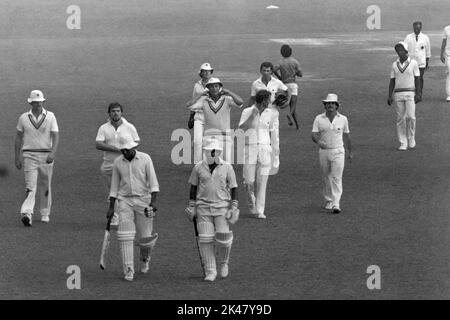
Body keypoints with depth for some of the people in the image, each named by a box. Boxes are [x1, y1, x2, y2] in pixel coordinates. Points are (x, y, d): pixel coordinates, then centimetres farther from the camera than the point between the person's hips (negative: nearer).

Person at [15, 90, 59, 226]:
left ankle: (45, 214, 24)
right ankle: (27, 214, -26)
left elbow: (56, 136, -5)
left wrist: (53, 153, -21)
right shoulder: (24, 118, 5)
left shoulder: (50, 116, 2)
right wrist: (17, 157, 6)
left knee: (45, 186, 9)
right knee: (30, 186, -13)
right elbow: (18, 138, 11)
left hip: (46, 156, 1)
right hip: (29, 156, -1)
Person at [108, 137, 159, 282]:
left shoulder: (145, 159, -4)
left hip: (143, 200, -1)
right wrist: (111, 207, 9)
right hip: (125, 202, 2)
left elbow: (153, 182, -7)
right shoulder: (118, 163, 4)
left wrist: (153, 201, -19)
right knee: (126, 237, -11)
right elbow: (114, 187, 11)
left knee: (145, 236, 3)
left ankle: (145, 258, 36)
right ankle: (129, 271, -10)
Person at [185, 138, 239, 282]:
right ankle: (210, 272, 3)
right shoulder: (198, 168, 1)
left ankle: (223, 262, 22)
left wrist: (234, 209, -6)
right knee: (205, 239, -4)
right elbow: (193, 188, 9)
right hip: (203, 208, 1)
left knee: (223, 239, -8)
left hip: (222, 207, -1)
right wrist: (192, 207, 7)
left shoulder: (227, 168, -2)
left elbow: (233, 189, 1)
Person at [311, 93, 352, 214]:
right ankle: (328, 201, 27)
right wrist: (319, 141, -31)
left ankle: (336, 204, -17)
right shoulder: (319, 119, 0)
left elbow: (346, 136, 13)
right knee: (326, 177, 10)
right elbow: (314, 134, -8)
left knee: (336, 178, -11)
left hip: (338, 151, -1)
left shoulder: (343, 119, 2)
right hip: (323, 151, 1)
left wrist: (350, 152, 20)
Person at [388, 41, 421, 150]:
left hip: (410, 94, -3)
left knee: (410, 117, -12)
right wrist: (389, 96, 3)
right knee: (400, 118, 1)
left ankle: (411, 139, 6)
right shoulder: (395, 65, 8)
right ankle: (403, 143, 5)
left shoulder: (413, 63, 0)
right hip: (398, 94, 3)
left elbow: (417, 80, 0)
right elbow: (392, 81, 10)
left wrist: (418, 94, -8)